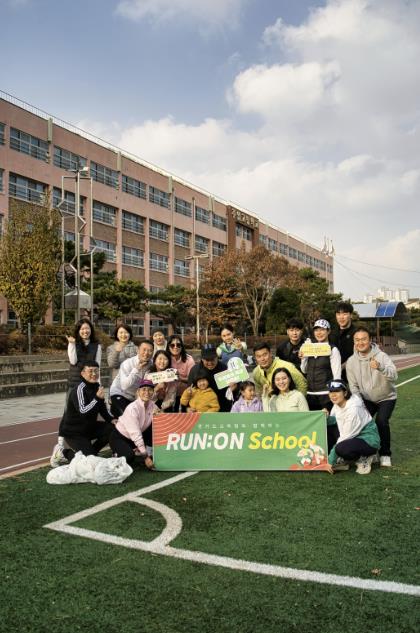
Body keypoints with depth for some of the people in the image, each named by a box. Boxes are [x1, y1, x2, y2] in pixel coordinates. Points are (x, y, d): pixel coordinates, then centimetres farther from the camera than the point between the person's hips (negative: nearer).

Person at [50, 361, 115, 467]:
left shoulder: (97, 387, 2)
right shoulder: (79, 389, -23)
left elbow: (102, 408, 12)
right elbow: (82, 411, -35)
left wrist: (111, 420, -5)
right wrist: (97, 398, -44)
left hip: (88, 427, 8)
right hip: (72, 431, -8)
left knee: (112, 428, -9)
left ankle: (91, 452, 7)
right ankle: (62, 453, 6)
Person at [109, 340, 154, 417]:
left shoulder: (151, 365, -8)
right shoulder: (127, 363, -20)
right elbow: (124, 386, -32)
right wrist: (136, 369, -32)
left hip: (137, 396, 5)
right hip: (119, 394, -5)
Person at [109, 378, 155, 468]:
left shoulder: (152, 405, -10)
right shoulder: (132, 408, -29)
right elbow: (136, 434, -32)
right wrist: (145, 456, -33)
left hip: (134, 438, 6)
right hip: (119, 436, -6)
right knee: (129, 457, -32)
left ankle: (151, 455, 1)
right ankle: (118, 454, 2)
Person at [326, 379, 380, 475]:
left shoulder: (353, 409, -28)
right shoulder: (338, 403, -4)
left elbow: (345, 437, -25)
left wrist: (330, 461, -21)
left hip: (368, 440, -9)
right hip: (353, 437, 9)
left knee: (341, 449, -35)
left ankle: (364, 458, -4)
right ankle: (343, 461, 5)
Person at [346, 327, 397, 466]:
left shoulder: (381, 356, -22)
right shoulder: (351, 361, -11)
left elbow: (394, 376, -38)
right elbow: (353, 385, -2)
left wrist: (380, 367, -57)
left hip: (386, 398, -3)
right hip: (366, 399, 3)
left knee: (381, 422, -21)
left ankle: (385, 454, 0)